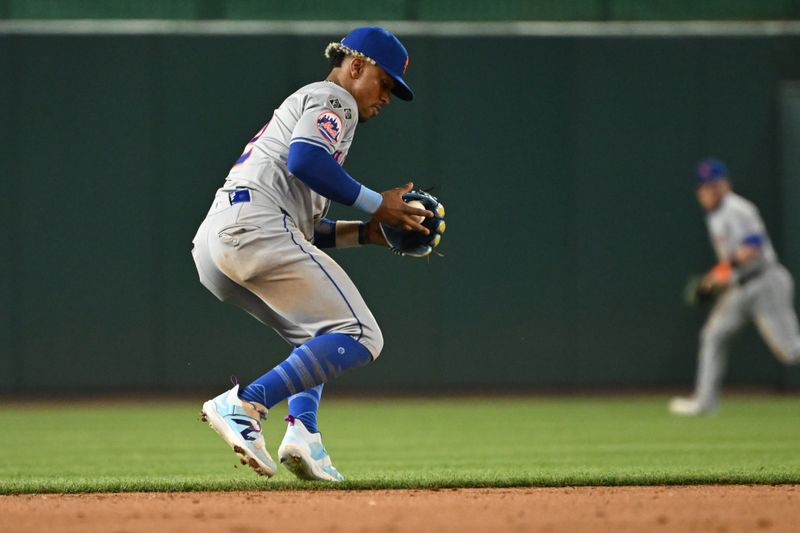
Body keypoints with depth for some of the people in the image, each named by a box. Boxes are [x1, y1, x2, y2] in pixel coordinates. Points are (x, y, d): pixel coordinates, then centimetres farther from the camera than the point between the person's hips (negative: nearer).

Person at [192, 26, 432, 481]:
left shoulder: (302, 104, 36)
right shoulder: (334, 99, 7)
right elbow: (304, 159, -15)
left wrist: (364, 232, 22)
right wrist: (376, 204, -7)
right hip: (254, 226, -10)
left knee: (319, 335, 24)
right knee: (359, 337, -13)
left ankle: (303, 430, 0)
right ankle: (244, 406, -25)